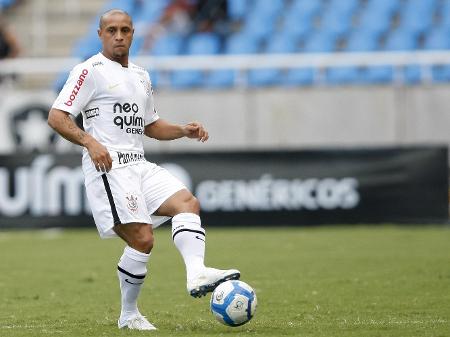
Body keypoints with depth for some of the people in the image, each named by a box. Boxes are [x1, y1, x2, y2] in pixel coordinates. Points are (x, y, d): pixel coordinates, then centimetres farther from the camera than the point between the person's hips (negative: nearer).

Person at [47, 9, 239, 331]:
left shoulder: (141, 76, 21)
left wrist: (185, 130, 13)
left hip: (140, 166, 8)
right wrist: (89, 141, -23)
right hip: (109, 167, -8)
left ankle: (196, 273, -30)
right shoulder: (90, 71, -3)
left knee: (187, 203, -13)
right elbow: (57, 116, -9)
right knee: (142, 239, -15)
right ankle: (129, 315, -1)